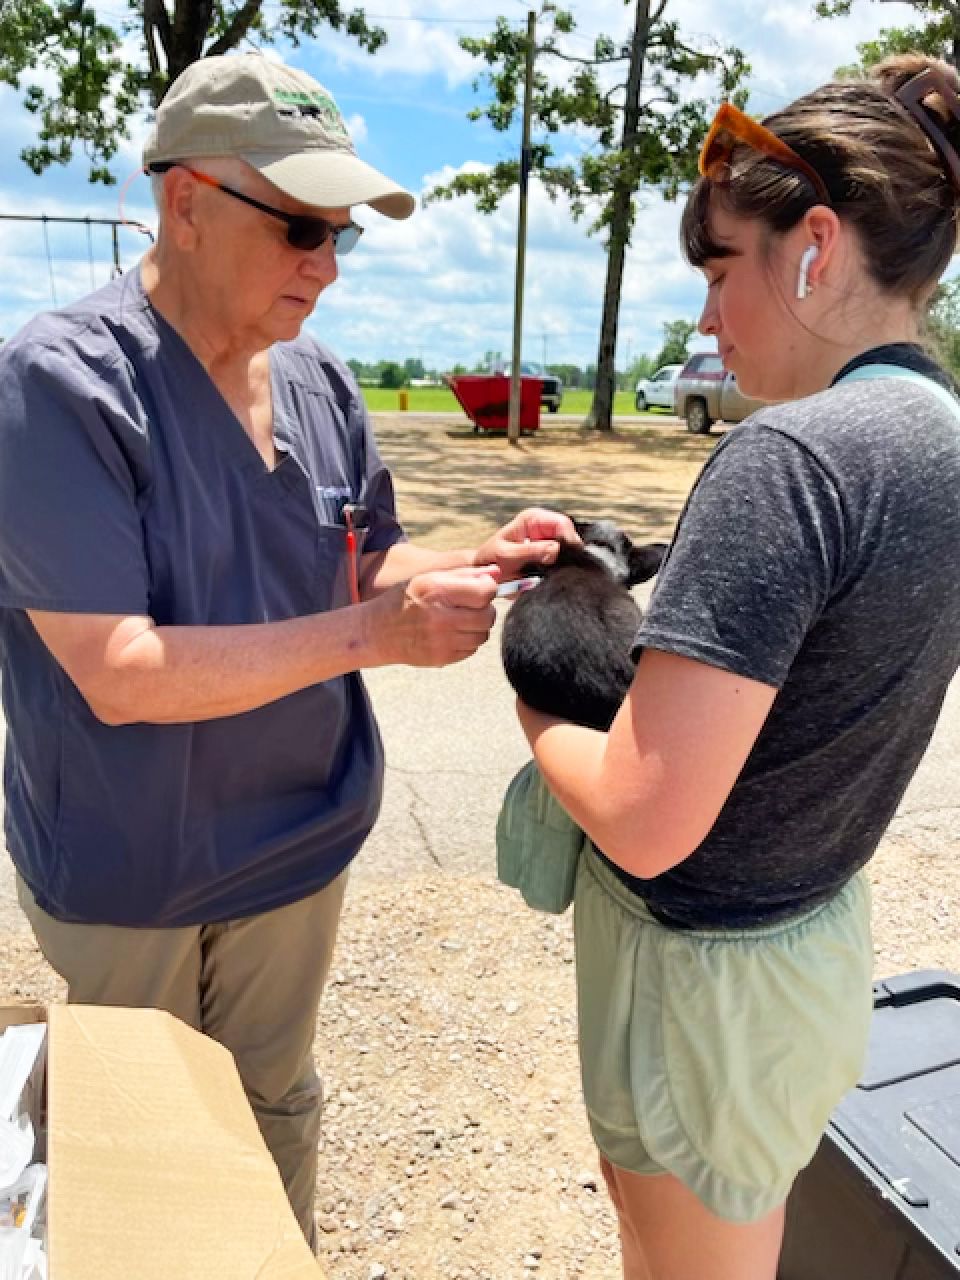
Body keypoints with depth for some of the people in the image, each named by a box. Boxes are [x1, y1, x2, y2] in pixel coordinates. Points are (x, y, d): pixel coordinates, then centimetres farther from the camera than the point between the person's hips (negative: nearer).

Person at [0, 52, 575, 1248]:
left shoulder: (320, 380, -3)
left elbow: (360, 568, 7)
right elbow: (119, 673, -27)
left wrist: (474, 563, -13)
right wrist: (373, 634, -30)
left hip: (300, 840, 5)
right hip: (126, 873, -4)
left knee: (276, 1104, 25)